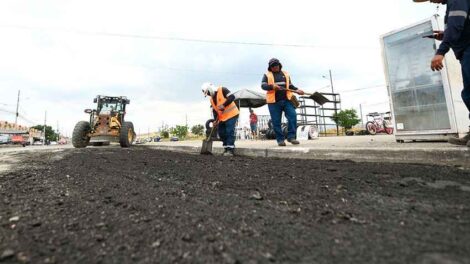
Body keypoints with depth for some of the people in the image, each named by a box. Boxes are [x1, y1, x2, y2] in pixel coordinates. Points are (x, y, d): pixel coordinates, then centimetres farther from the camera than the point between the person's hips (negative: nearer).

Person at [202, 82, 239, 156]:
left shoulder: (222, 90, -7)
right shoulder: (211, 99, 15)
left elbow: (232, 97, -18)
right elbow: (214, 111, 15)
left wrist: (224, 105, -24)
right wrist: (216, 121, 5)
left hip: (231, 114, -8)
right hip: (222, 117, 8)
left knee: (229, 132, -13)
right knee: (221, 133, 7)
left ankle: (230, 150, -8)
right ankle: (226, 148, 16)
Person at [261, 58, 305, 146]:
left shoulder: (286, 74, 21)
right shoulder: (267, 75, 11)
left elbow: (290, 86, 25)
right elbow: (263, 86, -3)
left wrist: (297, 90, 5)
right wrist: (272, 86, -22)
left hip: (286, 100, 2)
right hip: (274, 101, -2)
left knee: (292, 116, -12)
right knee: (276, 121, -3)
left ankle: (291, 136, -4)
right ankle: (280, 139, 6)